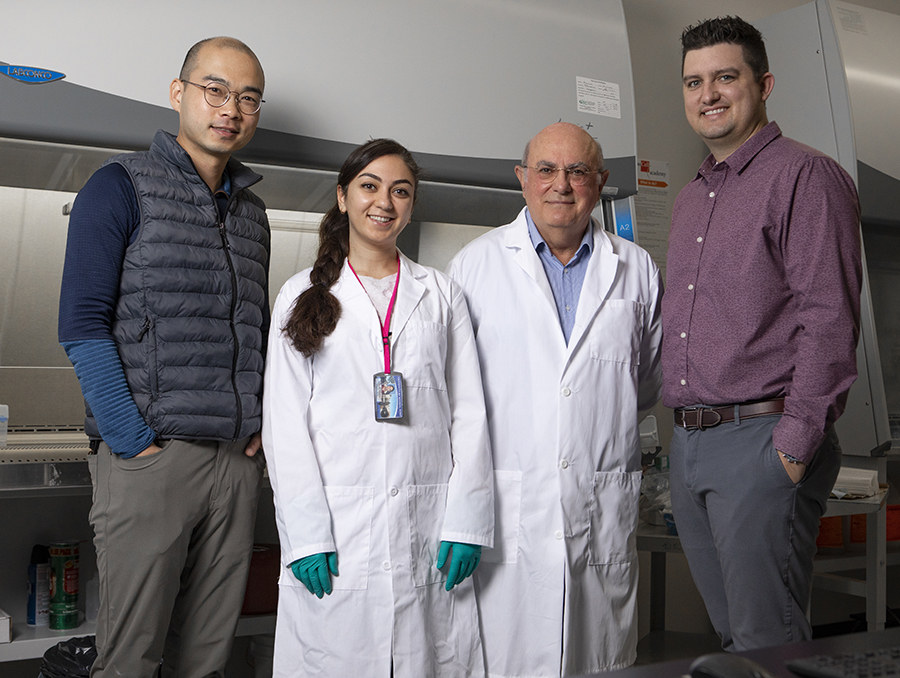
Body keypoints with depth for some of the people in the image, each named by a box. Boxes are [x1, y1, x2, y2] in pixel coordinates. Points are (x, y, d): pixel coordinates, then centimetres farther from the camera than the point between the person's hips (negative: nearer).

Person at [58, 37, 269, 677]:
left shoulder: (251, 210, 18)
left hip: (238, 460, 5)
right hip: (150, 457, -5)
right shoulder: (123, 185, 0)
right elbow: (83, 324, -8)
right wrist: (135, 444, -13)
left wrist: (262, 426, 8)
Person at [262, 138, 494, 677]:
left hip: (428, 531, 1)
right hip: (337, 528, -1)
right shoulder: (303, 295, 8)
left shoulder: (441, 294, 12)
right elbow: (285, 421, 2)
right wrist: (306, 533, -8)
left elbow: (469, 412, 7)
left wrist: (466, 520, -3)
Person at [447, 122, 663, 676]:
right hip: (507, 506, -2)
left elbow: (650, 384, 20)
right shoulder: (477, 263, 4)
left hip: (605, 510, 2)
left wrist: (601, 416, 13)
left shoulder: (637, 269, 11)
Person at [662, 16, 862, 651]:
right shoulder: (691, 198, 19)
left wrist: (796, 444, -18)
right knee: (729, 634, 15)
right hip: (689, 444, 8)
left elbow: (829, 319, -14)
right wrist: (683, 427, 15)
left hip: (761, 439, -8)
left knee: (768, 642, -1)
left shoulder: (805, 176, -6)